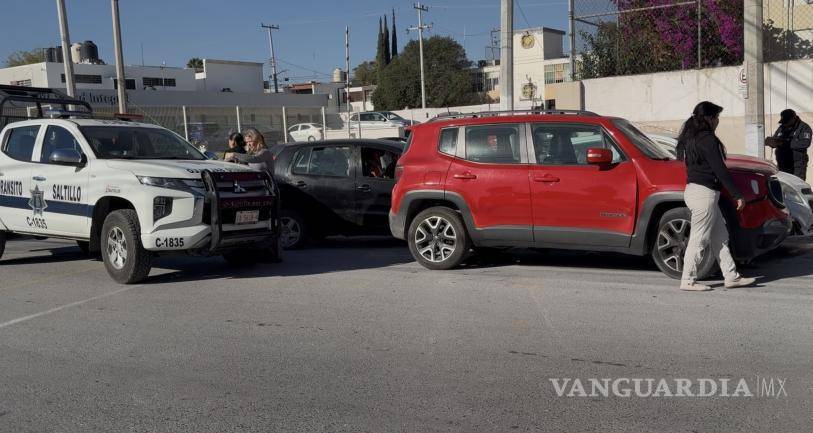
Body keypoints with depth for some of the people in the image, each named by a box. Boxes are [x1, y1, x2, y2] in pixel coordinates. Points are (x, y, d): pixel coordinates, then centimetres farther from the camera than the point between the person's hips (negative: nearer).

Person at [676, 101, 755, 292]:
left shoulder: (690, 138, 13)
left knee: (720, 237, 13)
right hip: (704, 193, -10)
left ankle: (732, 276, 18)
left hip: (693, 189, 10)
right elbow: (720, 170, -17)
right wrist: (738, 194, -12)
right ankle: (688, 281, 4)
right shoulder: (707, 140, -15)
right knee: (699, 239, -3)